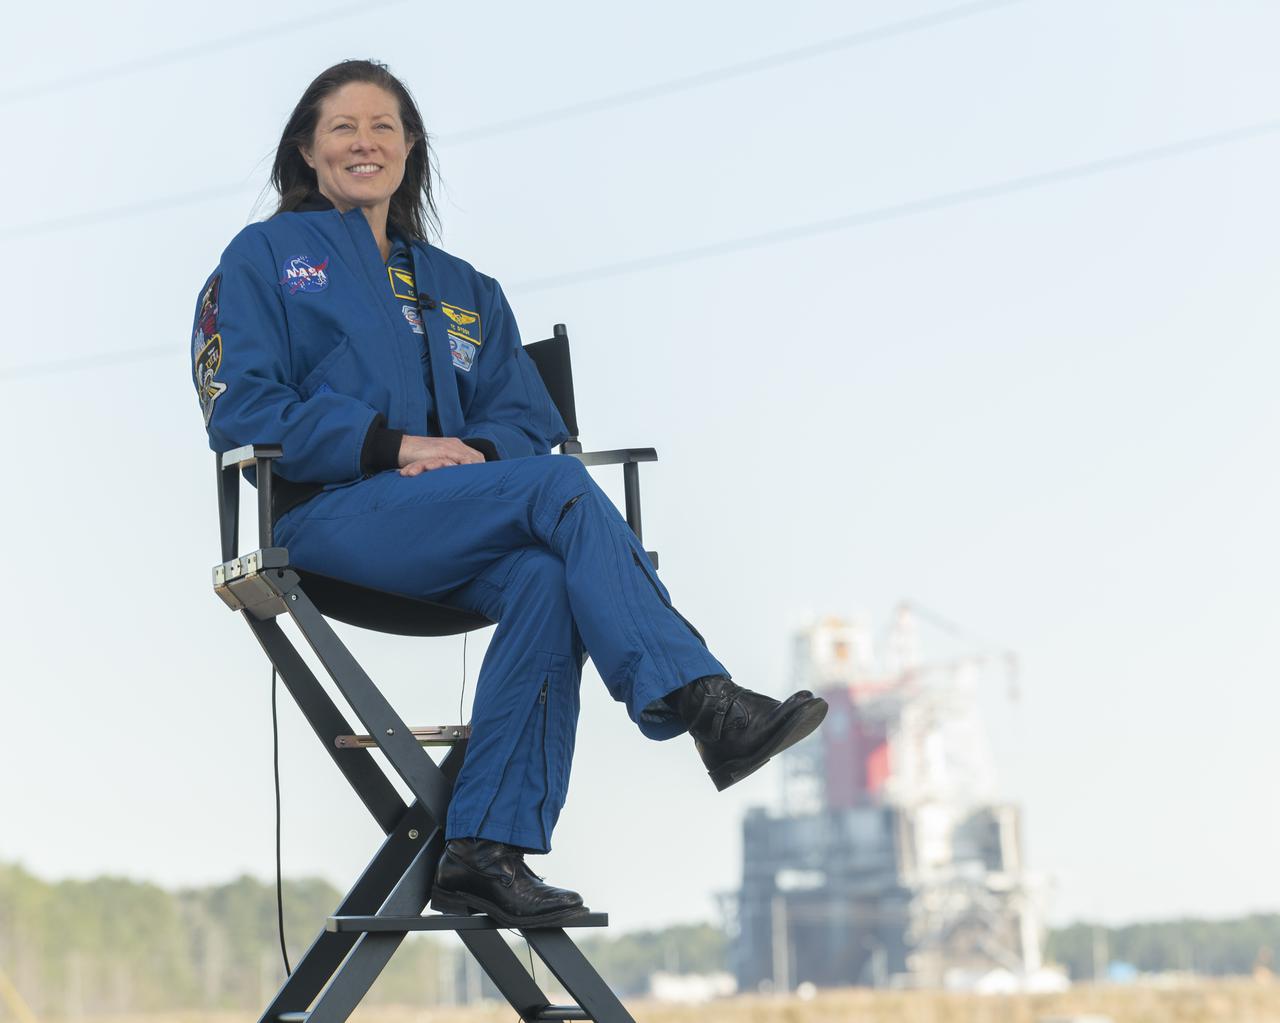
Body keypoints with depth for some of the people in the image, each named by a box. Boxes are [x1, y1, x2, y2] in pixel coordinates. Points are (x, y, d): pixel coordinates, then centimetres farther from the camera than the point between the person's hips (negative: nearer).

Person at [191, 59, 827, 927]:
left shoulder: (462, 290, 27)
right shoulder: (265, 257, 14)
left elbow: (528, 415, 17)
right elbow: (243, 410, 0)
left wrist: (476, 450, -8)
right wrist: (394, 446, -12)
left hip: (452, 536, 4)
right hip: (330, 514, -4)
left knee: (545, 581, -32)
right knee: (561, 489, -29)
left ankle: (487, 850, -35)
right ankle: (703, 704, -38)